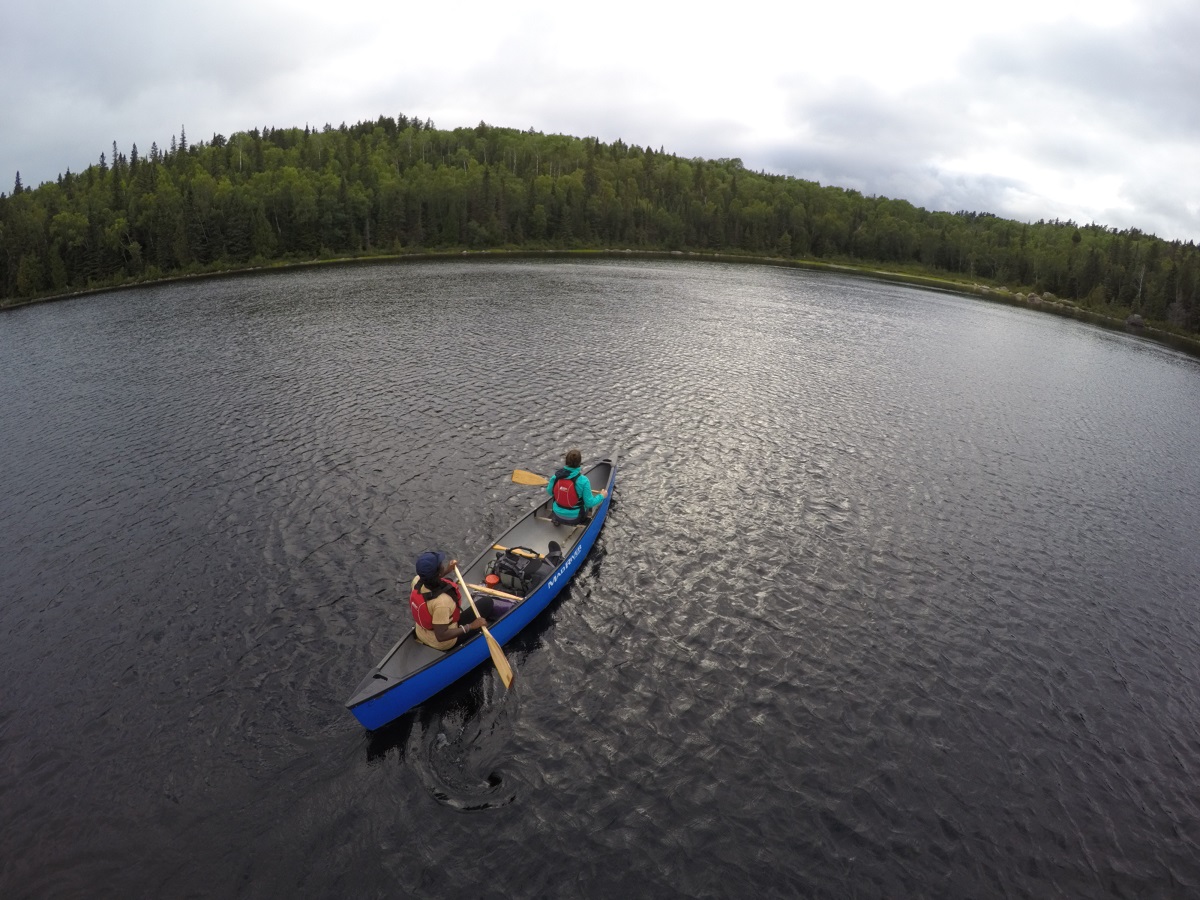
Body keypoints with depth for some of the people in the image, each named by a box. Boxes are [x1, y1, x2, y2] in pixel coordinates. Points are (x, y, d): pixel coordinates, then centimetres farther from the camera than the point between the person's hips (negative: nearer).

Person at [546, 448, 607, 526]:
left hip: (558, 515, 2)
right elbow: (589, 502, -18)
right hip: (575, 518, -2)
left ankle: (557, 520, 22)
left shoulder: (556, 476, -16)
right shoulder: (583, 481, -25)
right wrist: (601, 496, 0)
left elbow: (549, 492, 2)